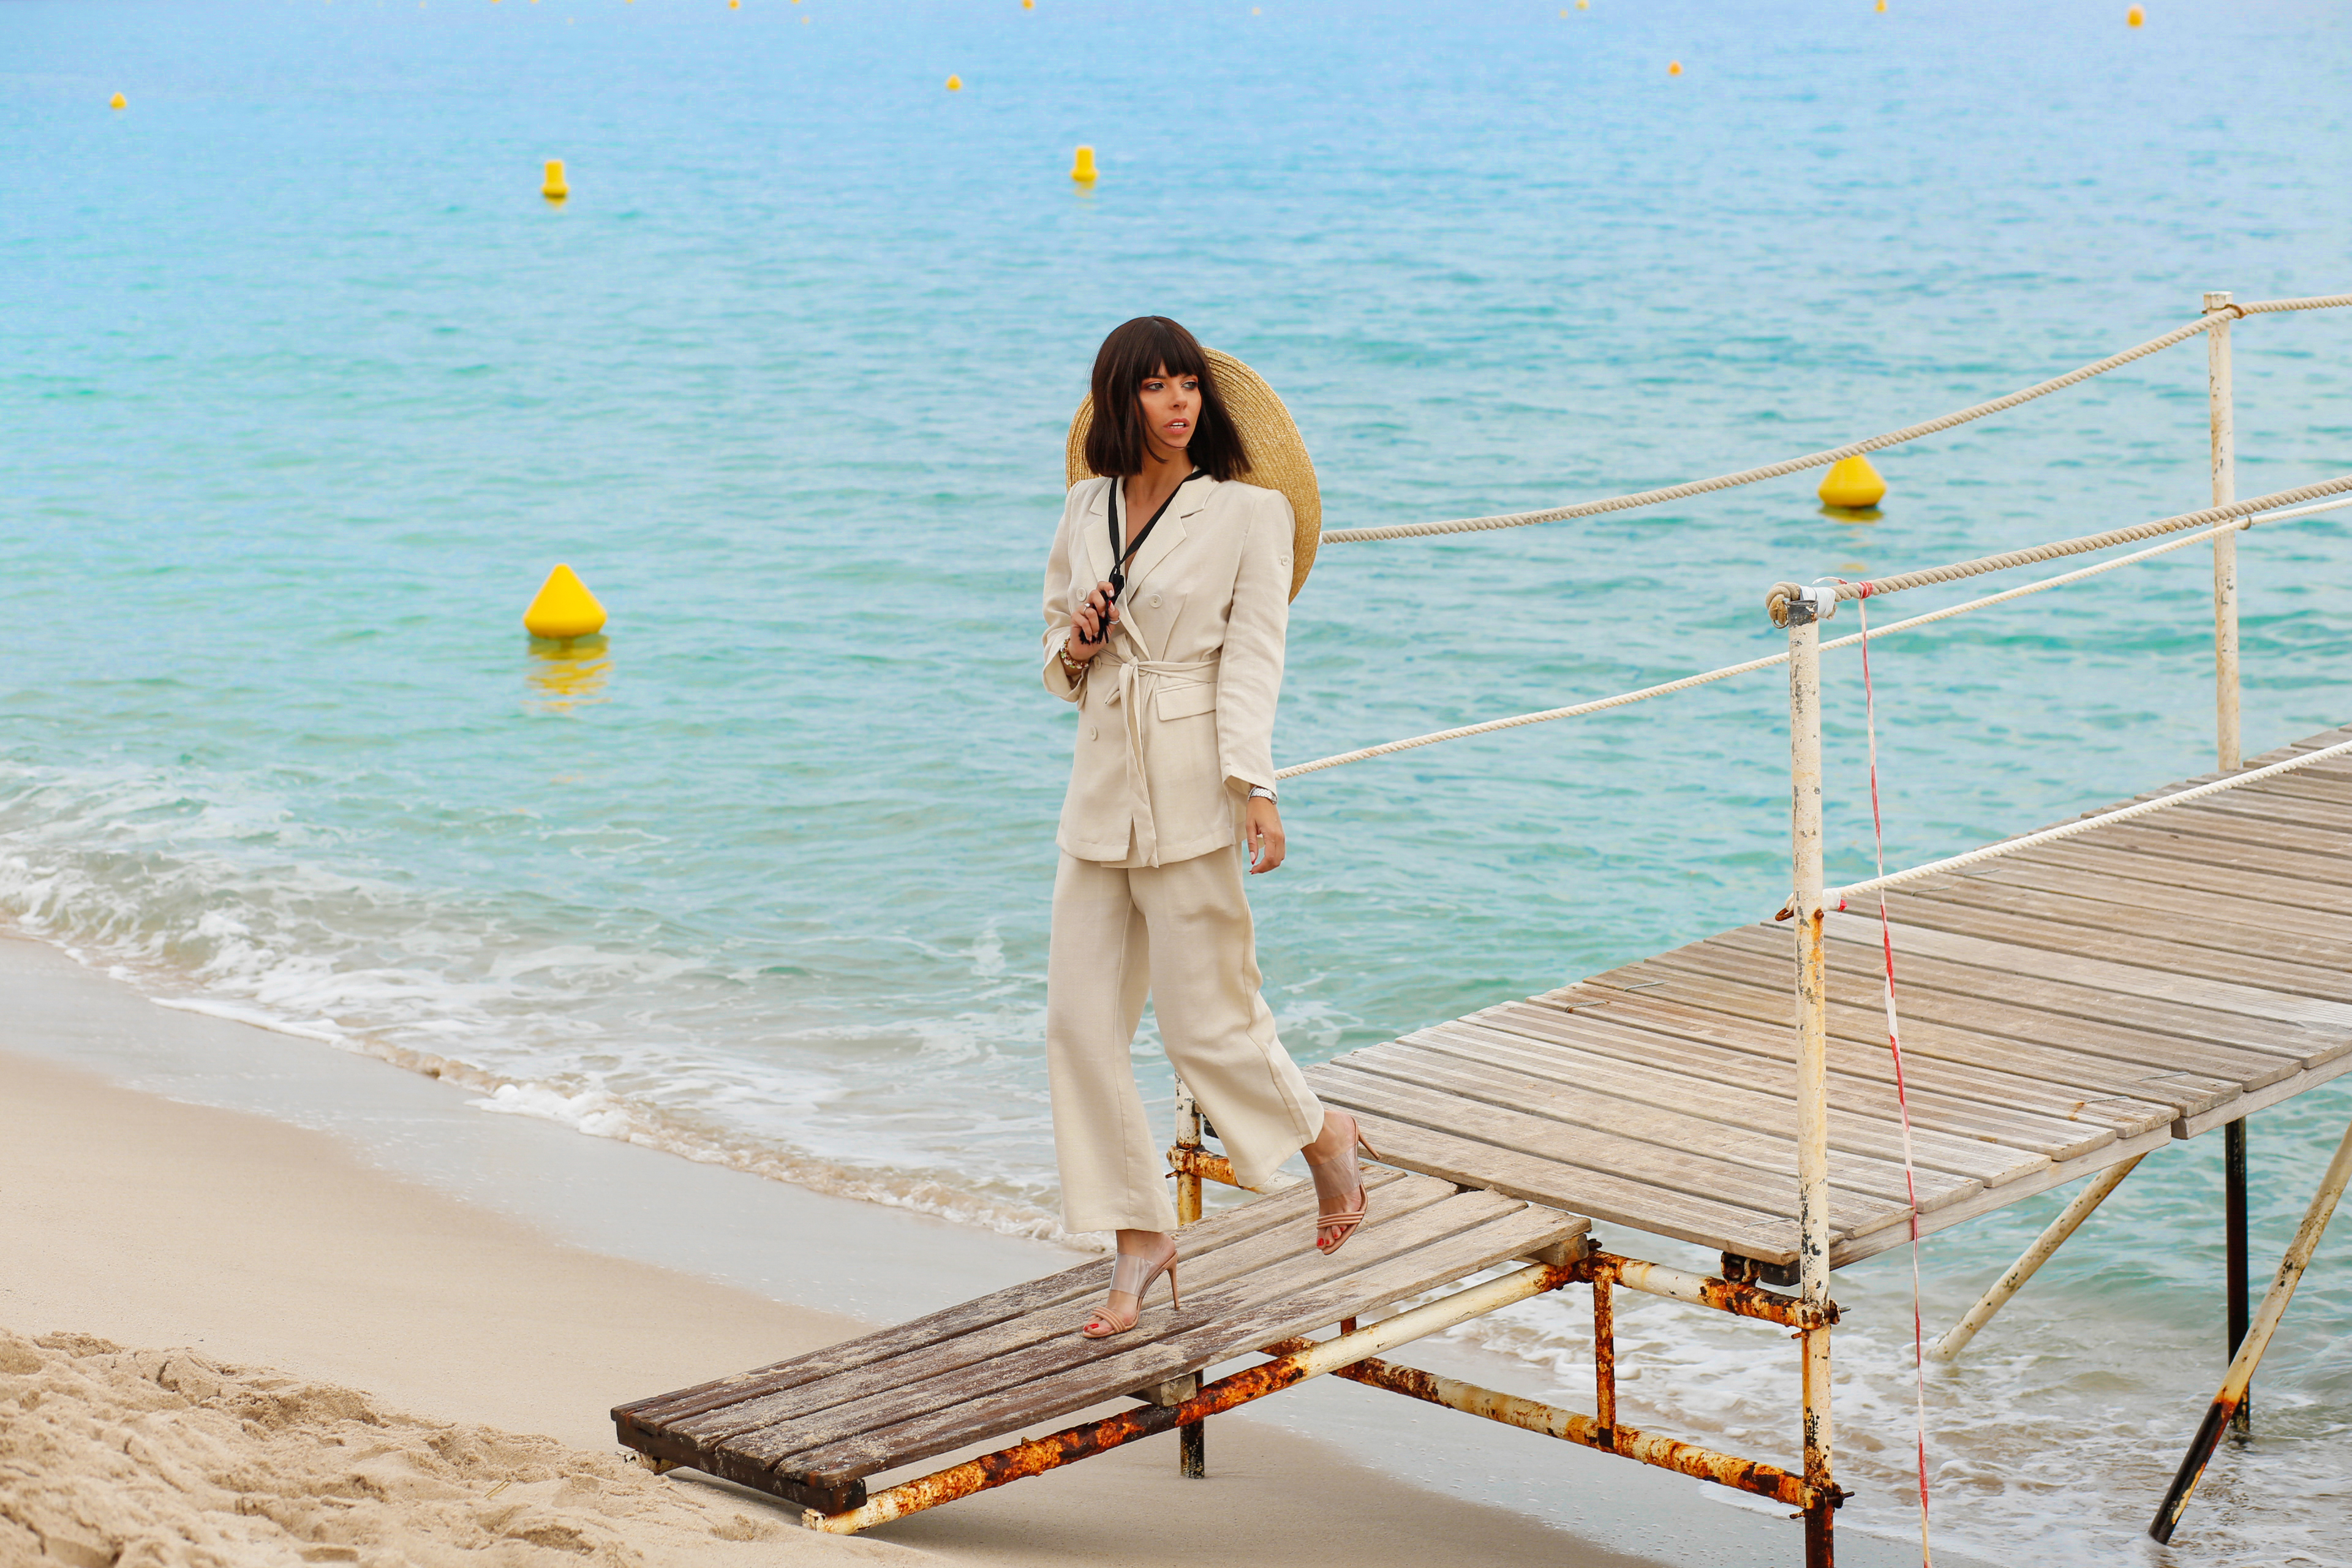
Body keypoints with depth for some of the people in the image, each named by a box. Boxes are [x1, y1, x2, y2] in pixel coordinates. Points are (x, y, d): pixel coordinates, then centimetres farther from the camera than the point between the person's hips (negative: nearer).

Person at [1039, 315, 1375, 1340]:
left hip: (1194, 792, -6)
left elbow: (1254, 657, -9)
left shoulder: (1250, 512, -4)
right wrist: (1075, 649, -4)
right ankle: (1142, 1239, 14)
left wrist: (1255, 789, -20)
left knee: (1206, 1018, -3)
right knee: (1079, 1022, 3)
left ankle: (1326, 1139, 25)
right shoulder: (1087, 509, 11)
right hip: (1102, 785, 6)